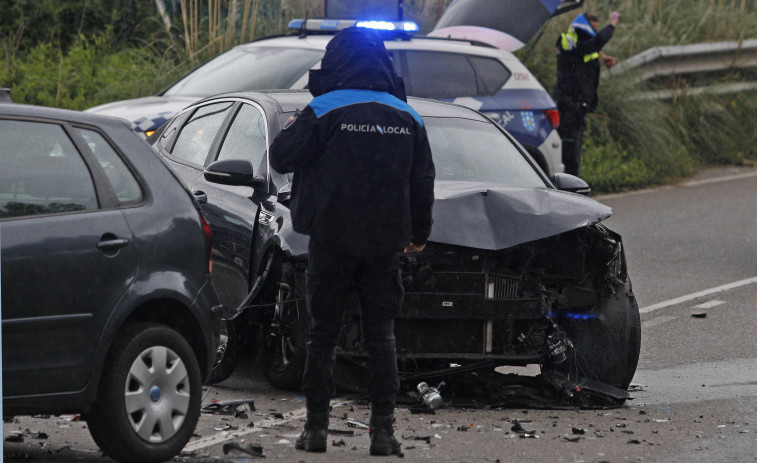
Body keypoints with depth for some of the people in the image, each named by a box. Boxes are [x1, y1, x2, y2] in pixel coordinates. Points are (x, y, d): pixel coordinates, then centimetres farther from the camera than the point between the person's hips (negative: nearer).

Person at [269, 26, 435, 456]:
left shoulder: (326, 111, -9)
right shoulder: (407, 117, 6)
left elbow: (282, 157, -6)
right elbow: (423, 181, 12)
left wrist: (290, 130, 16)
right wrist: (419, 233, 25)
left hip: (333, 239, -3)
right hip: (385, 243, 3)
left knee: (323, 333, 6)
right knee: (381, 334, 7)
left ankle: (317, 426, 4)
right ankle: (383, 429, 0)